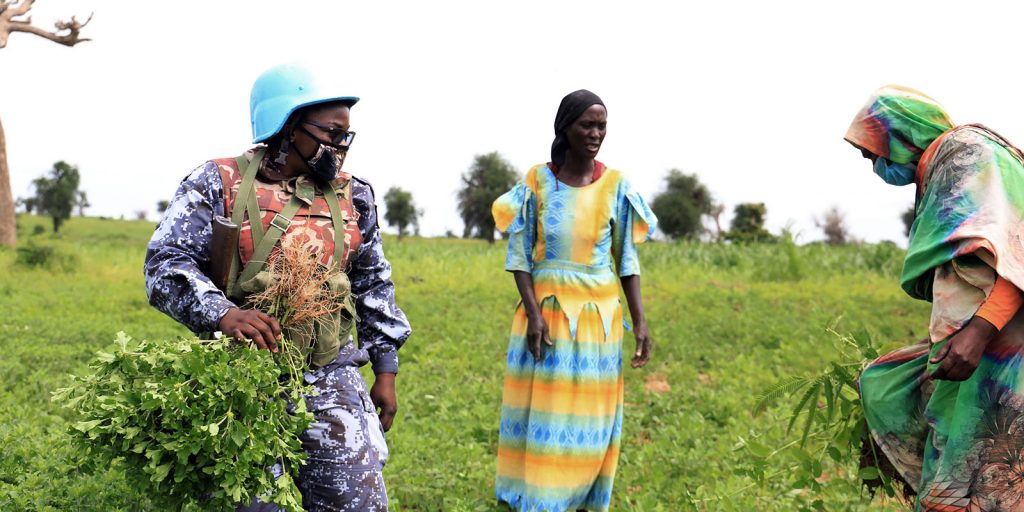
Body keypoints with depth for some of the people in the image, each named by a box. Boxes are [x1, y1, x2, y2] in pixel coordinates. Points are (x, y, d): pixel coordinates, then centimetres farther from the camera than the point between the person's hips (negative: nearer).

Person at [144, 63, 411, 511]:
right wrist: (222, 313, -27)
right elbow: (166, 263, -9)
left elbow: (373, 286, 18)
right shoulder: (220, 185, -2)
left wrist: (386, 371, 15)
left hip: (329, 378, 3)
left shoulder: (352, 197, 11)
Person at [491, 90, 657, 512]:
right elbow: (520, 255, -3)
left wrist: (639, 320, -1)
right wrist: (533, 312, -14)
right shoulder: (537, 182, -3)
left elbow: (627, 259, 5)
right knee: (542, 414, 1)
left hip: (599, 316, 2)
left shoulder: (616, 186, 1)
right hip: (547, 310, -1)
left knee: (591, 417, 6)